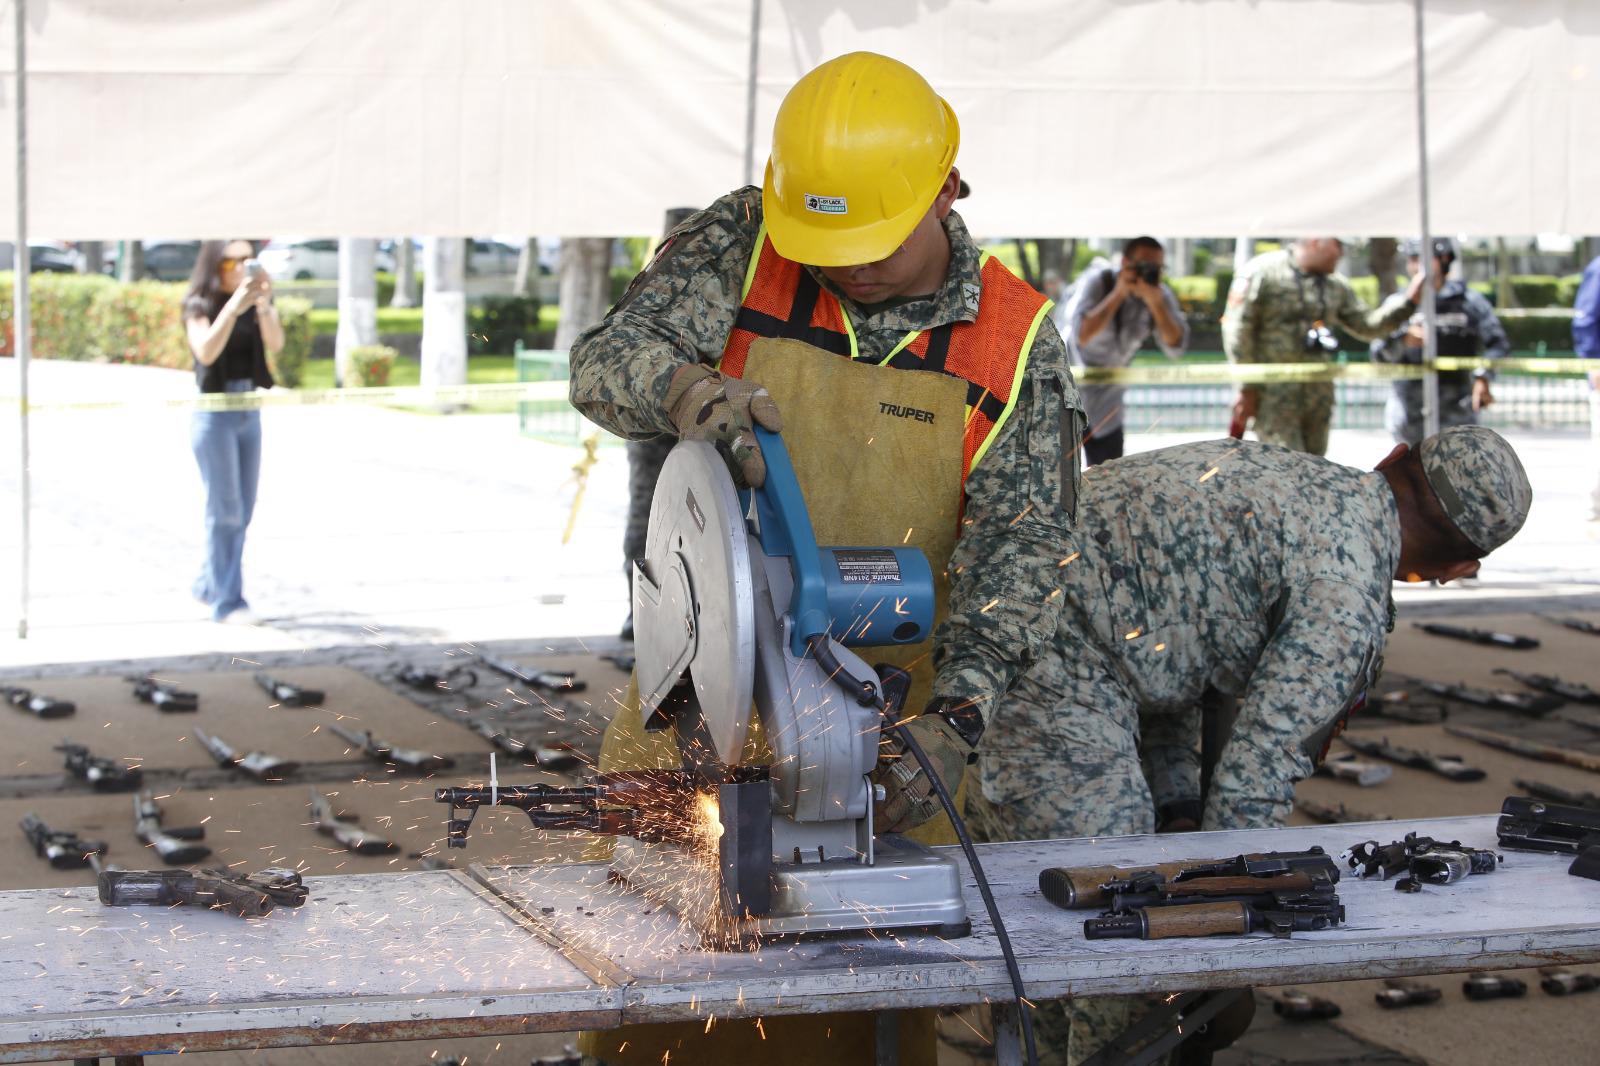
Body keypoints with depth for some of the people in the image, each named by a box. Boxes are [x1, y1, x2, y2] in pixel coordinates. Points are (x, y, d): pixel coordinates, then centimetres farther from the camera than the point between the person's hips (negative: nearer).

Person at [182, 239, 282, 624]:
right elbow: (206, 352, -23)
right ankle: (226, 602, -5)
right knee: (226, 510, -8)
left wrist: (264, 304, -26)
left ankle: (208, 586, 27)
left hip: (249, 413, 6)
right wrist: (232, 307, -30)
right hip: (214, 414, -6)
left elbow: (276, 344, -10)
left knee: (242, 511, 11)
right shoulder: (200, 305, -7)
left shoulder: (257, 304, 5)